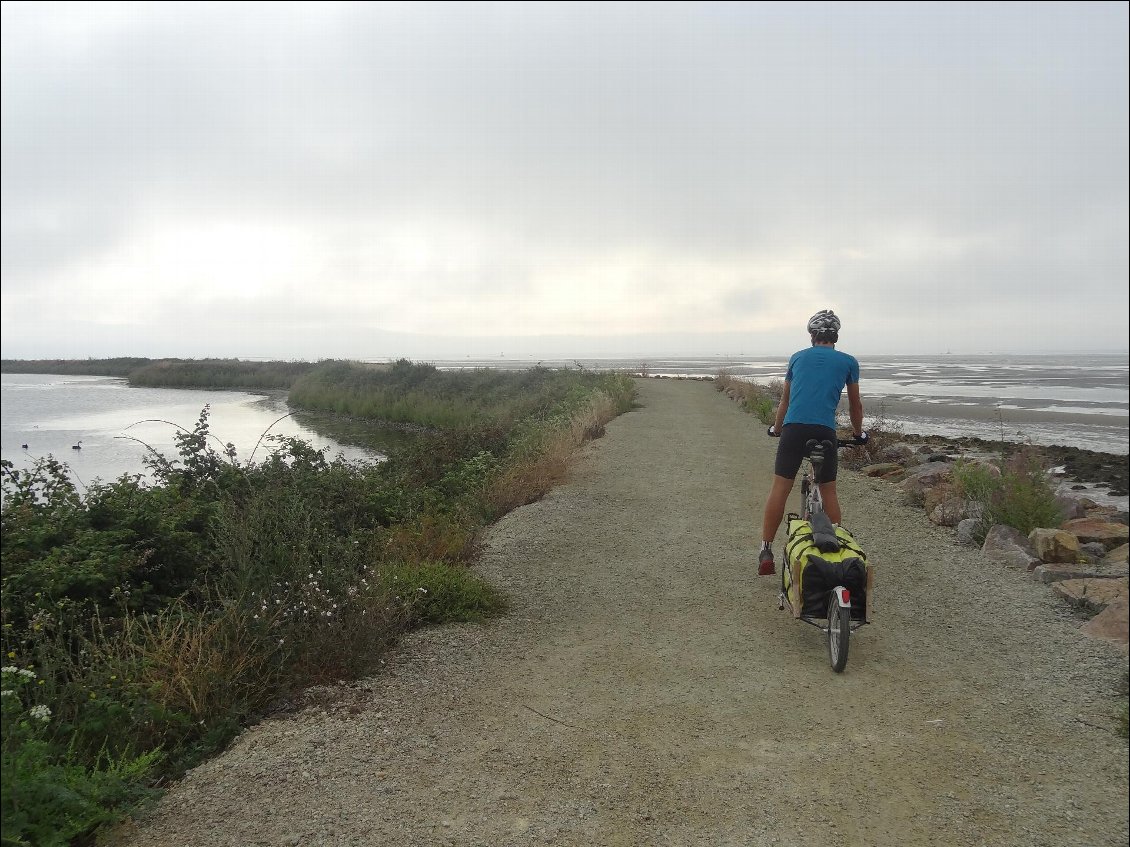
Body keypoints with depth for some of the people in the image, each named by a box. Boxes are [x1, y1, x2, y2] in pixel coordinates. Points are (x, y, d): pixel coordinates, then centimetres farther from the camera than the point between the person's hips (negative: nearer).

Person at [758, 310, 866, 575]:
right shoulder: (848, 362, 14)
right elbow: (855, 405, 24)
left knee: (779, 489, 1)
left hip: (793, 427, 1)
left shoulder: (797, 357, 19)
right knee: (828, 491, 12)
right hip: (825, 431, -1)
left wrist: (777, 428, 44)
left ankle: (766, 552, 0)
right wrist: (858, 432, 41)